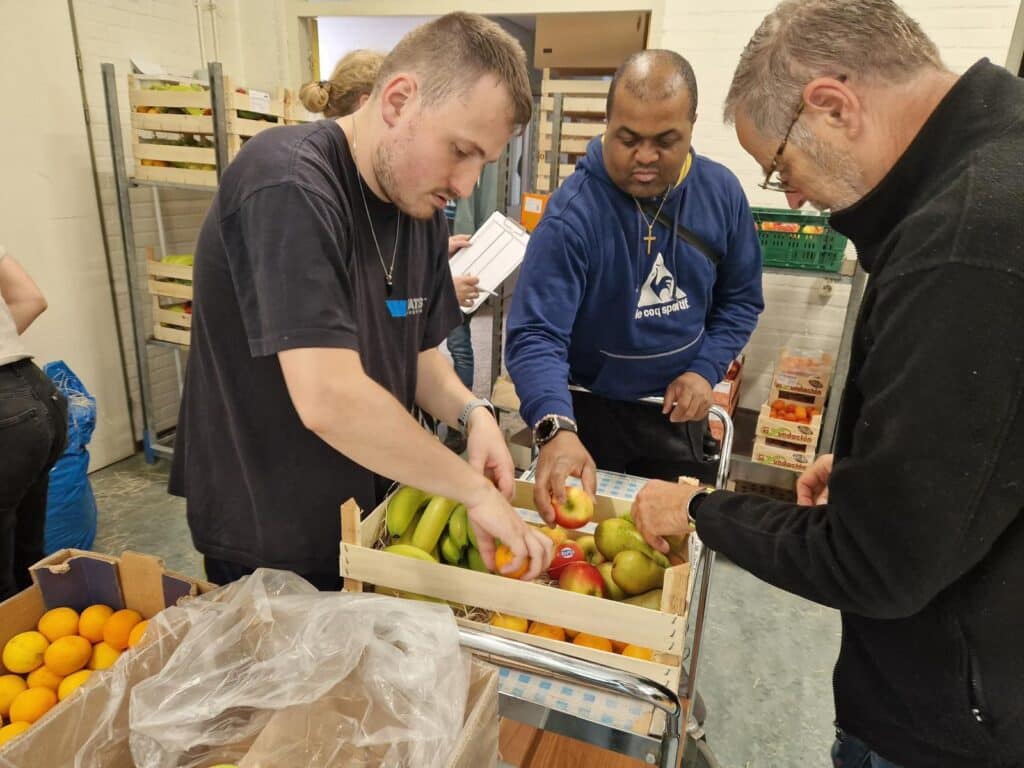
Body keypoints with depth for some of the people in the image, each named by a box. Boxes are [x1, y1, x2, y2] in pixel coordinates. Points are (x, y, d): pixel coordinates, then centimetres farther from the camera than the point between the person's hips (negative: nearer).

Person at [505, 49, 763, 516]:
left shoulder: (722, 193, -8)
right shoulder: (572, 214, -24)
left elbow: (741, 299, 5)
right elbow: (536, 335, -32)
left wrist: (706, 370, -10)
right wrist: (556, 429, -48)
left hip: (678, 411, 5)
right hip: (589, 409, -4)